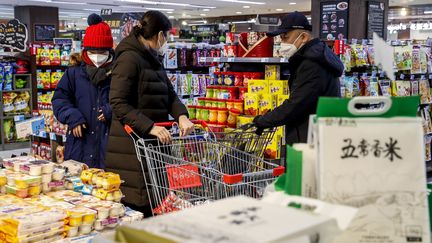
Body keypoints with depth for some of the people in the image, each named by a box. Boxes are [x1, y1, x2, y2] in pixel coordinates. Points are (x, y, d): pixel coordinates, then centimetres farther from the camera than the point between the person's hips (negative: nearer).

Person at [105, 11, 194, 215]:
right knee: (136, 206, -4)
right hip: (131, 146, -9)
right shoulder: (129, 58, -11)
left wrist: (181, 116, -4)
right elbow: (118, 103, -19)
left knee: (155, 204, 9)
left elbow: (169, 94, 16)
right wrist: (150, 127, -25)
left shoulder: (153, 60, 17)